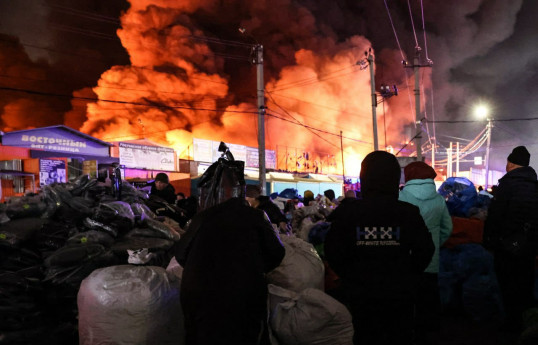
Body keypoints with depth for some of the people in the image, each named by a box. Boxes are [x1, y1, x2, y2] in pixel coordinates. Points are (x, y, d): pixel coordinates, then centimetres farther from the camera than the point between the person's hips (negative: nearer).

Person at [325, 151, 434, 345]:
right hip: (399, 294, 0)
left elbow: (333, 252, -9)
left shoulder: (348, 211, -11)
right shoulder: (409, 213, -9)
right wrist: (407, 277, 10)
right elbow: (425, 251, -5)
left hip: (360, 294, 0)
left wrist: (350, 278, 6)